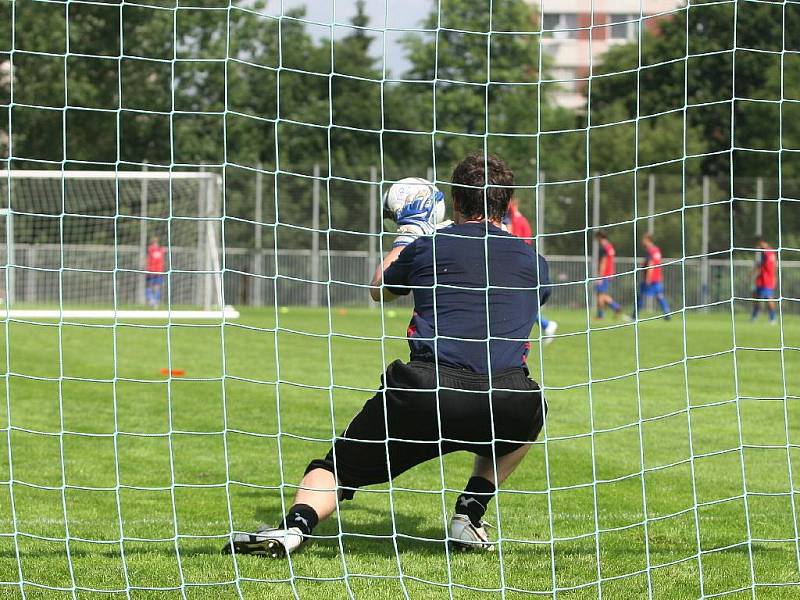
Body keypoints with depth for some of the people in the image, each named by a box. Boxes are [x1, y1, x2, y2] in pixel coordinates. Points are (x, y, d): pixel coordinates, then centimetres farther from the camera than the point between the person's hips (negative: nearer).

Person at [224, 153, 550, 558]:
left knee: (340, 466, 13)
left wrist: (406, 232, 54)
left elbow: (379, 290, 38)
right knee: (531, 410, 38)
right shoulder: (533, 262, 20)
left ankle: (294, 525, -19)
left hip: (426, 391, -1)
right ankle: (469, 514, 20)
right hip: (506, 408, 1)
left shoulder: (427, 246, 17)